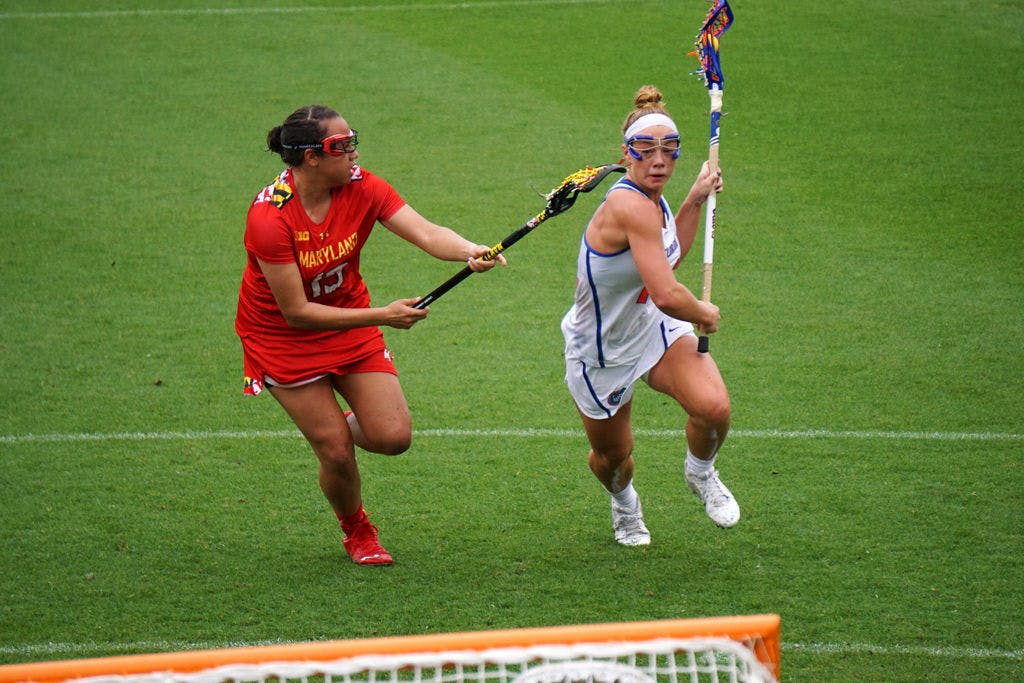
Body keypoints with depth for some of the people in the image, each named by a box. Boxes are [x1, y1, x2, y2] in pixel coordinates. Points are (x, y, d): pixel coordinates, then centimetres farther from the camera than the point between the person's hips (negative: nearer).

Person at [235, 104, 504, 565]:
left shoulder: (361, 188, -15)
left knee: (394, 437, -7)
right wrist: (382, 316, -31)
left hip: (351, 323, 4)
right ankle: (356, 531, 29)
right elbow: (297, 313, -28)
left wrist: (469, 251, -49)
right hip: (283, 339, -4)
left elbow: (425, 233, -27)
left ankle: (343, 424, 30)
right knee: (338, 454, -4)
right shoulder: (269, 217, -29)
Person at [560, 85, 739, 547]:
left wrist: (695, 201, 13)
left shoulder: (653, 202, -4)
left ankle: (700, 473, 14)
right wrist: (704, 314, -17)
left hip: (655, 330, 6)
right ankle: (624, 502, 53)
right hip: (601, 353, -6)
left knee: (713, 407, -21)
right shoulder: (630, 206, -32)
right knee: (613, 454, 14)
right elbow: (667, 295, -37)